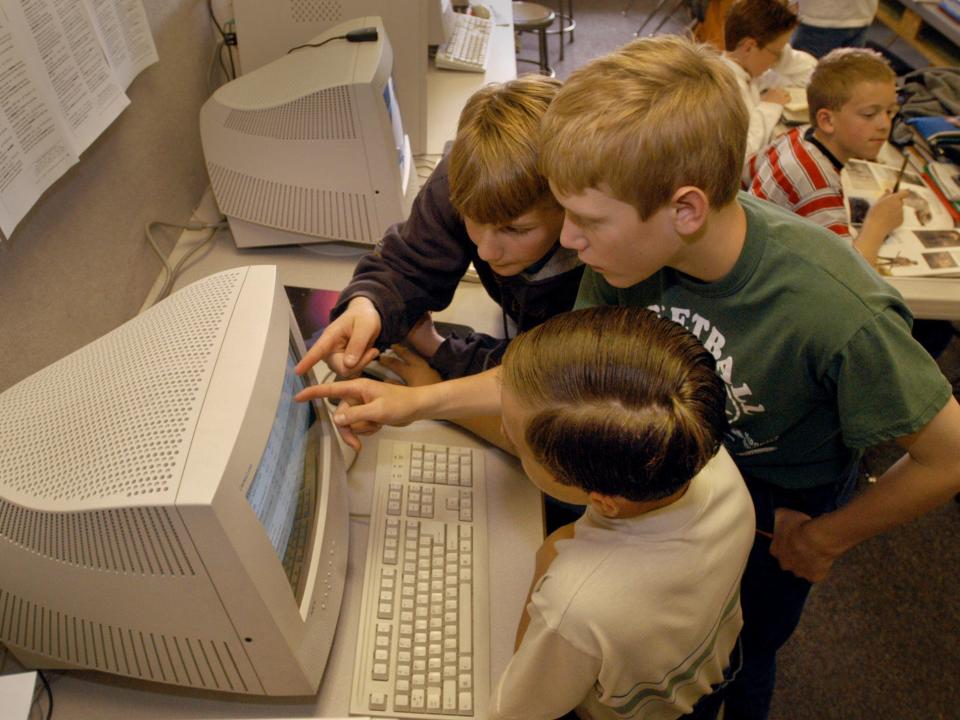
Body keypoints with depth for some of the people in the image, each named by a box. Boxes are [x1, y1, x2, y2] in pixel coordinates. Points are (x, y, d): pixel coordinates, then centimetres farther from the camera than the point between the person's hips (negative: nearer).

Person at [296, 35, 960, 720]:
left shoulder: (837, 311, -41)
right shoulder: (633, 249, -26)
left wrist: (826, 539, -12)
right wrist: (416, 402, -16)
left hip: (783, 504, -3)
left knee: (737, 657, 21)